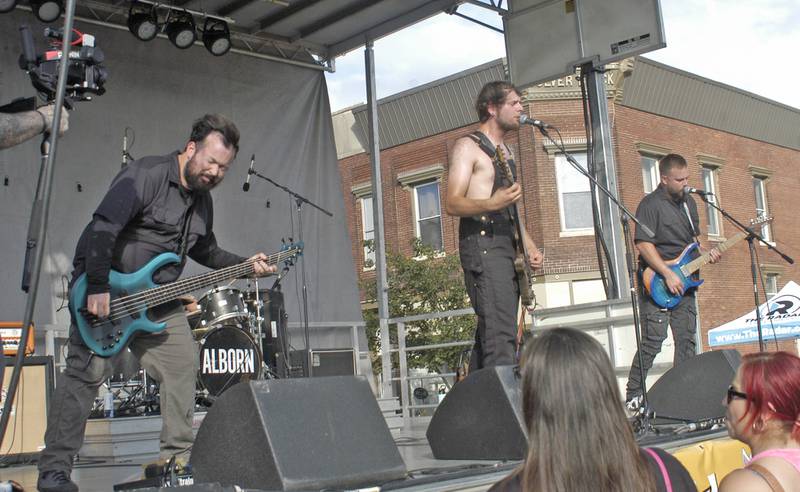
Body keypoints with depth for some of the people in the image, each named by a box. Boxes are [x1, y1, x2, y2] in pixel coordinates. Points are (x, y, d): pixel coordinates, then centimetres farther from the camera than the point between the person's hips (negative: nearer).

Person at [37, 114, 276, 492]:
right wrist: (97, 288, -31)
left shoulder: (202, 199, 10)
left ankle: (177, 457, 17)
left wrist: (245, 265, 8)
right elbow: (102, 228, -27)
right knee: (85, 373, -12)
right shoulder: (145, 175, -18)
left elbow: (205, 251, 22)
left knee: (182, 367, 6)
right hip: (104, 291, -8)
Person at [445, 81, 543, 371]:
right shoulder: (468, 146, -3)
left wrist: (529, 245, 17)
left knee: (488, 336, 8)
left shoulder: (506, 151, 22)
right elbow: (453, 204, -13)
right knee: (501, 336, -18)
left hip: (508, 249, 9)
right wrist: (492, 204, -29)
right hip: (482, 246, -8)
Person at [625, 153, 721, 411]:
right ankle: (633, 395, -2)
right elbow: (643, 244, -18)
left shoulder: (688, 202, 15)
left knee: (687, 340, 9)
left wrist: (706, 252, 4)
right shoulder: (651, 204, -11)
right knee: (653, 341, -10)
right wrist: (668, 275, -22)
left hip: (683, 283, 8)